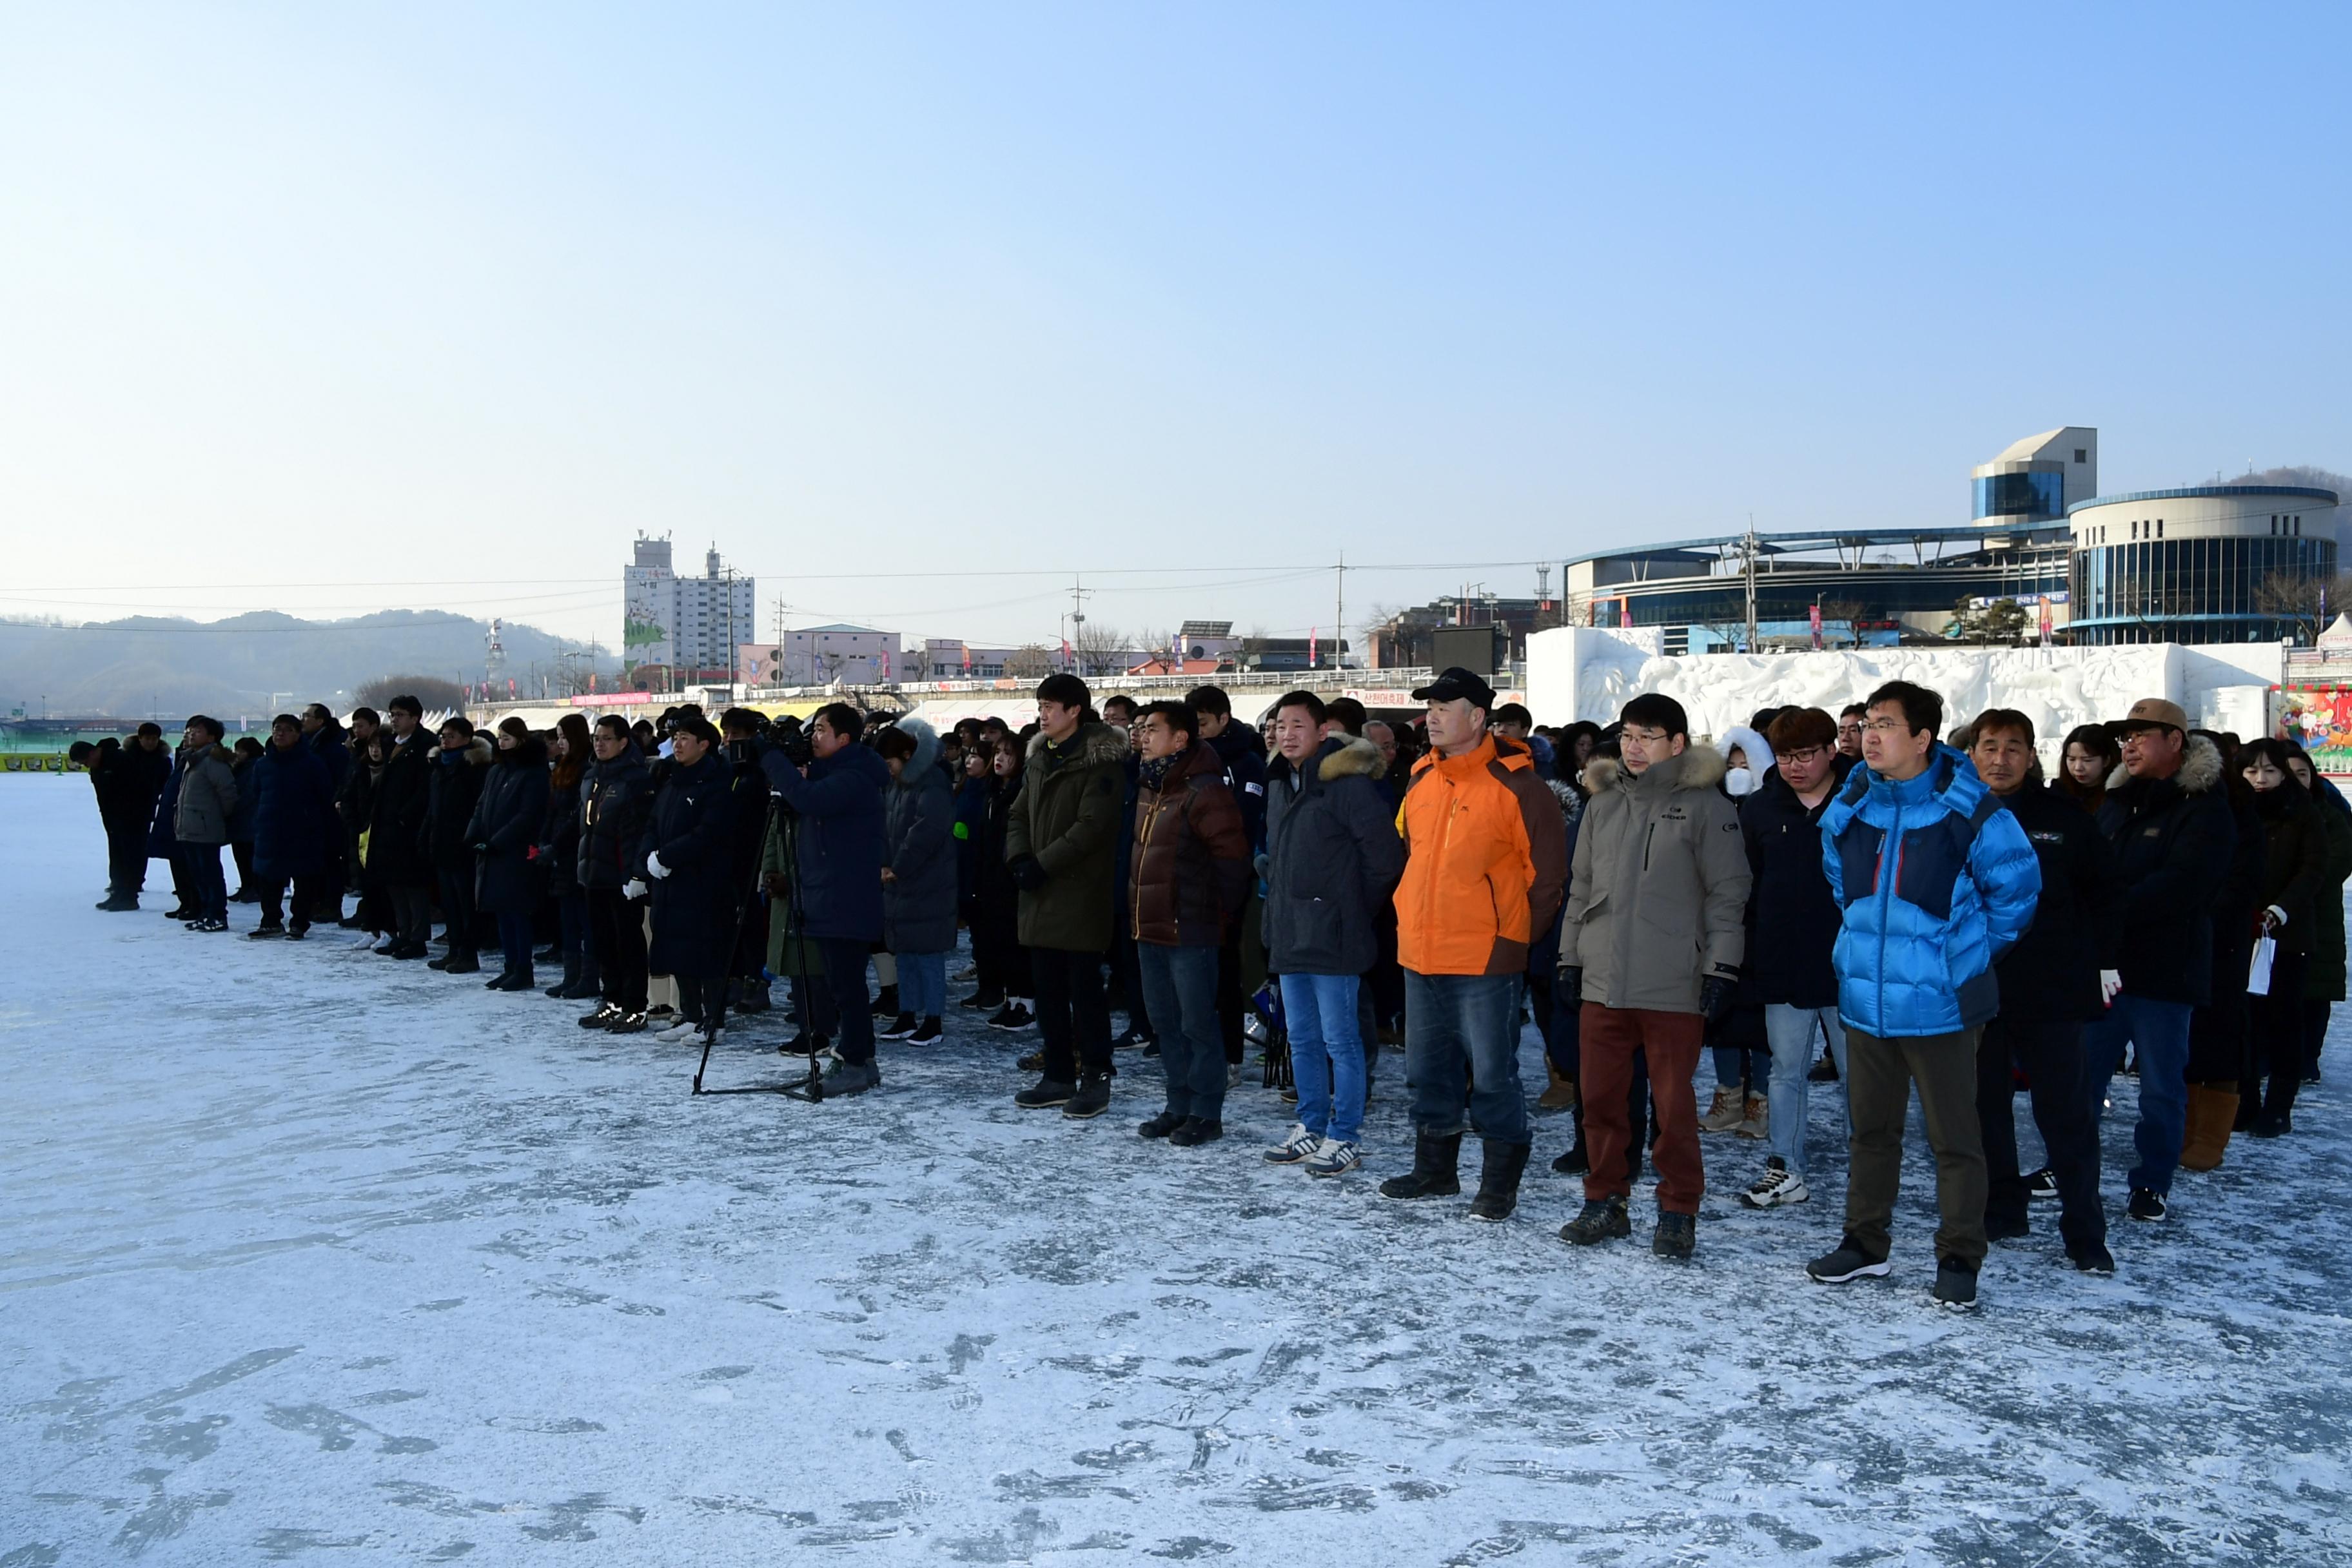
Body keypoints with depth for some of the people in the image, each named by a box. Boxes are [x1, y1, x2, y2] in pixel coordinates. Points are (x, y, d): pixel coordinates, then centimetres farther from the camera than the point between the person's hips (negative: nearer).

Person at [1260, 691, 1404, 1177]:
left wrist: (1355, 912, -7)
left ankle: (1344, 1138, 7)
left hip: (1332, 938, -9)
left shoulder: (1345, 783, -15)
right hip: (1290, 937, 9)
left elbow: (1386, 855, -15)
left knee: (1340, 1040, -1)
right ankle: (1311, 1128, 27)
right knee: (1303, 1040, 16)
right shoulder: (1279, 784, 13)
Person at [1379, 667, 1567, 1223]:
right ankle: (1435, 1169, 30)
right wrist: (1413, 918, 15)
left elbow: (1547, 870, -9)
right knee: (1428, 1071, 16)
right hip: (1420, 954, 7)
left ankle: (1500, 1181, 12)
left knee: (1491, 1074, 0)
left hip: (1484, 958, -7)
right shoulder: (1421, 780, 10)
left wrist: (1515, 935, -7)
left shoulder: (1515, 784, -11)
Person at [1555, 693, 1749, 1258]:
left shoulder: (1706, 805, -3)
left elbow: (1728, 894, -4)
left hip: (1674, 986, -5)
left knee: (1674, 1103, 0)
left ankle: (1678, 1212, 14)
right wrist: (1570, 959, 14)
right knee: (1601, 1097, 9)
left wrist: (1722, 970, -9)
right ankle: (1605, 1201, 22)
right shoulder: (1604, 803, 13)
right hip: (1603, 981, 5)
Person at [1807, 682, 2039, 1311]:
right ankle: (1864, 1245, 27)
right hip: (1865, 996, 5)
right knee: (1870, 1128, 15)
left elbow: (2017, 888, -1)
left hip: (1939, 1002, -5)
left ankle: (1959, 1259, 15)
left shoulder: (1969, 811, -13)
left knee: (1954, 1137, 4)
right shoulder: (1848, 809, 3)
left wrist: (1971, 954, 4)